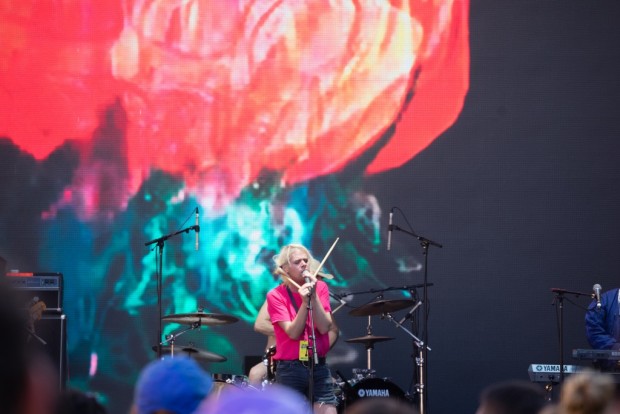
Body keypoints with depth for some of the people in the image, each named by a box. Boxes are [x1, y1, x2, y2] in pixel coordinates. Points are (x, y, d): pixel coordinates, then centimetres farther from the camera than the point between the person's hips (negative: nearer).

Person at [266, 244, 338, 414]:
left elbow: (324, 327, -7)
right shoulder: (276, 295, -5)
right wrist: (304, 302, -22)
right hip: (290, 370, -2)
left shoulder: (320, 287, 4)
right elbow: (293, 333, -12)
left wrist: (314, 296, -15)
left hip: (319, 367, 2)